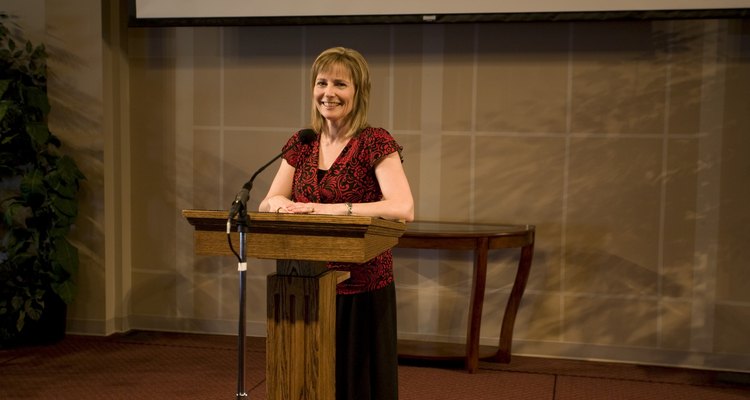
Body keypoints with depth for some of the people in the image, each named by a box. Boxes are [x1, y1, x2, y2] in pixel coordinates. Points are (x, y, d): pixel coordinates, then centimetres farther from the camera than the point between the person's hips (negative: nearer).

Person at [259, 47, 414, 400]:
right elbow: (266, 204, 7)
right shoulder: (301, 144, 7)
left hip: (362, 291, -5)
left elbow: (403, 208, -23)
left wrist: (330, 209, -29)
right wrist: (279, 203, -17)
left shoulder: (375, 143, -10)